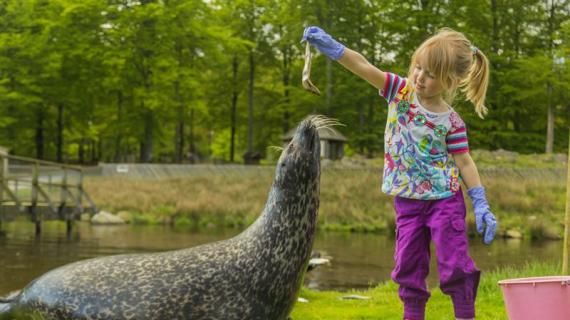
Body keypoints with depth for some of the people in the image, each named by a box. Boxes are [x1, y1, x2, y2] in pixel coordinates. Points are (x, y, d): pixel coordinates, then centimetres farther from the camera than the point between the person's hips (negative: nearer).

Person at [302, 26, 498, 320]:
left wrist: (481, 206, -12)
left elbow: (464, 163, -7)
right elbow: (365, 68, -16)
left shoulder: (450, 121, -11)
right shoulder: (401, 91, -4)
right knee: (408, 265, 6)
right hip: (407, 200, 3)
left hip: (444, 199, -3)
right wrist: (332, 47, -29)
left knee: (454, 264, -3)